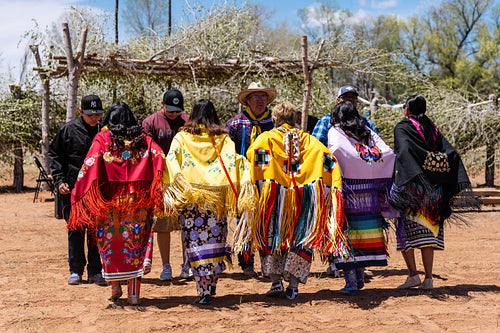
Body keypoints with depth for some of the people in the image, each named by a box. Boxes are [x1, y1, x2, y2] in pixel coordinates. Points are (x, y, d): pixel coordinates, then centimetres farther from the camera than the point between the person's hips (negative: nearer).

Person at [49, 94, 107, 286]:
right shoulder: (68, 130, 1)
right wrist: (59, 179, -4)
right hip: (72, 189, -1)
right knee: (75, 230, 4)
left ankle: (95, 271, 11)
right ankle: (75, 270, 16)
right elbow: (54, 154, 7)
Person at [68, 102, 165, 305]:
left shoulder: (102, 138, 3)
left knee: (110, 240, 15)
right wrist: (157, 190, -12)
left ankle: (115, 286, 17)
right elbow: (159, 157, -8)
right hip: (138, 199, 1)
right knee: (135, 240, 8)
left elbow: (91, 165, -8)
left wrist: (79, 195, -7)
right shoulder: (144, 139, 9)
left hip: (110, 198, -1)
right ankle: (134, 293, 5)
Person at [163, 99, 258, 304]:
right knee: (215, 240, 11)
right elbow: (234, 162, -4)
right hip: (216, 199, 2)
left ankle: (204, 290, -5)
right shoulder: (223, 139, 5)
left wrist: (169, 191, -12)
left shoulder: (181, 138, 3)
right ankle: (211, 287, 15)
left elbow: (171, 163, -9)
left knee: (195, 242, 1)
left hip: (189, 199, -1)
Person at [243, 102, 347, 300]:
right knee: (302, 239, 7)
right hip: (305, 196, 1)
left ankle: (276, 281, 2)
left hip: (275, 194, -1)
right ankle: (293, 286, -1)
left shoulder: (267, 137, 7)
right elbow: (328, 160, 4)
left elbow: (253, 153, -12)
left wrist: (259, 184, -10)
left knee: (271, 237, 11)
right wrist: (332, 188, 5)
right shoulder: (308, 140, 14)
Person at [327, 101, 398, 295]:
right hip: (370, 191, 4)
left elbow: (336, 149, -19)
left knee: (347, 234, -1)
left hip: (347, 189, -4)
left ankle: (351, 282, -3)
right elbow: (387, 153, 3)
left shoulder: (335, 131, 3)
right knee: (365, 234, 13)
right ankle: (360, 278, 22)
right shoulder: (367, 132, 15)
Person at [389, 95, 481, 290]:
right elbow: (452, 155, 3)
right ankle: (428, 279, 6)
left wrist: (411, 179, -30)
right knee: (428, 232, 9)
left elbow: (405, 151, -22)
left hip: (411, 185, -5)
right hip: (433, 190, 5)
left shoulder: (402, 128, -2)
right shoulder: (433, 129, 13)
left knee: (406, 230, 4)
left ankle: (413, 274, -4)